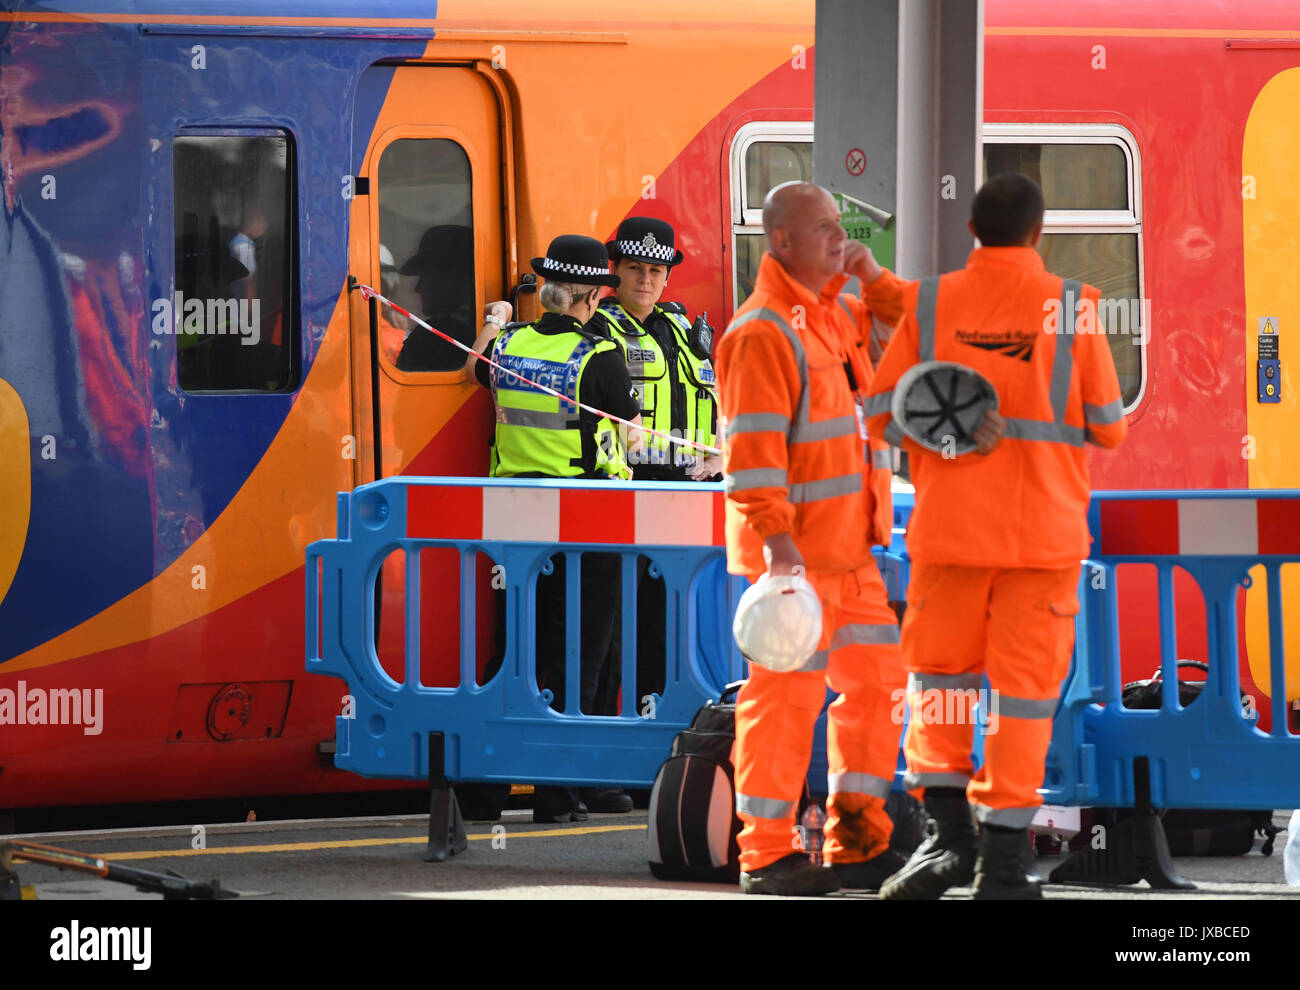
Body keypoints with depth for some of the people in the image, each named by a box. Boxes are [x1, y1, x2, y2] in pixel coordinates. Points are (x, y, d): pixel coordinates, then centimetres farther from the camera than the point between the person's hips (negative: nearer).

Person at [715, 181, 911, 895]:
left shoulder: (841, 314, 15)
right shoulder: (763, 333, -14)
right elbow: (751, 447, -19)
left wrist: (873, 278, 8)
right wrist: (775, 537, -26)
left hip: (850, 547, 9)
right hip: (794, 551, -9)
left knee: (875, 683, 11)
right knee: (788, 692, -6)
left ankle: (859, 843, 19)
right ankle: (765, 856, 0)